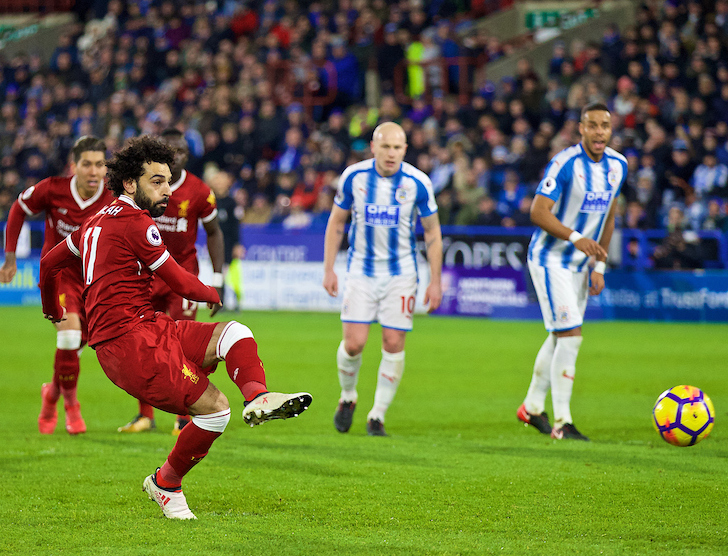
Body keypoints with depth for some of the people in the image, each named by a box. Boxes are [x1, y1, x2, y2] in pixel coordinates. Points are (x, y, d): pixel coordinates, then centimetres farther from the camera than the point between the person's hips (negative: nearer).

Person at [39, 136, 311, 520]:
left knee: (234, 333, -1)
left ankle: (258, 398, -29)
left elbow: (49, 262, 32)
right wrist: (213, 295, 18)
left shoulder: (98, 221, 20)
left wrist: (52, 309, 51)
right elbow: (183, 284, -4)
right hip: (128, 336, -10)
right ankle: (165, 483, 5)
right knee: (214, 407, -14)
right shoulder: (134, 223, -9)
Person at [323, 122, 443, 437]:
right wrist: (328, 269, 1)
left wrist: (435, 281, -3)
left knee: (393, 344, -5)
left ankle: (377, 416, 9)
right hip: (361, 272, 0)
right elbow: (336, 222, 6)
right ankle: (348, 397, 21)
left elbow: (432, 233, 0)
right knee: (353, 343, -8)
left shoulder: (417, 183, -9)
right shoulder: (354, 176, -6)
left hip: (401, 273, 0)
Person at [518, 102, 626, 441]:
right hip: (550, 258, -8)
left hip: (580, 262, 8)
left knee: (560, 338, 16)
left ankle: (532, 408, 32)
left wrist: (599, 266, 11)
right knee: (570, 336, -14)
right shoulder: (565, 163, -19)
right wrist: (576, 238, -33)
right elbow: (538, 212, -22)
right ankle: (562, 422, -9)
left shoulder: (617, 166, 4)